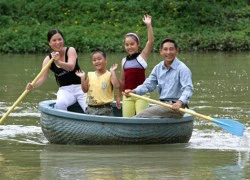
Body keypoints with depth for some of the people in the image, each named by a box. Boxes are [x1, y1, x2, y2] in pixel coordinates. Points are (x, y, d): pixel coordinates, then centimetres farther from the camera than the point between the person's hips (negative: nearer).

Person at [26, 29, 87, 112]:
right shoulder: (48, 59, 0)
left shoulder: (70, 51, -5)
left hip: (80, 87, -1)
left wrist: (58, 62, -44)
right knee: (60, 104, -34)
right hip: (65, 90, 1)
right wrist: (33, 85, -30)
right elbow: (42, 78, -8)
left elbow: (71, 67, -24)